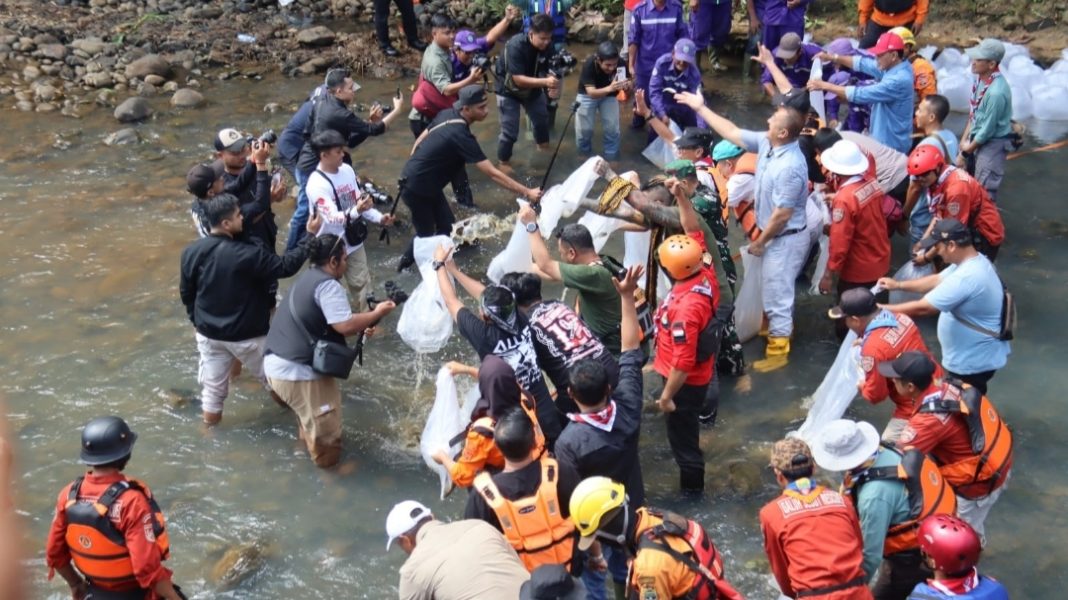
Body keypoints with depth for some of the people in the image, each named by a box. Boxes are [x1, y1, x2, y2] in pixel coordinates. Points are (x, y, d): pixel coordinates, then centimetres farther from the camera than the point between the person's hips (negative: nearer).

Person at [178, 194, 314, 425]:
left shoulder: (191, 252, -10)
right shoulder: (248, 255, -27)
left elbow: (186, 292, 3)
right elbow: (286, 266, -19)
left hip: (209, 331, 4)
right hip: (247, 334, -4)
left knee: (212, 383, 19)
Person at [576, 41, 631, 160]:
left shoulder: (620, 63, -28)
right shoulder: (589, 65, -35)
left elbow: (630, 84, -18)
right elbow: (592, 93, -39)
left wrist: (628, 85, -43)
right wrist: (610, 88, -58)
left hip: (609, 96, 2)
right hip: (588, 95, -2)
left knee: (612, 128, -5)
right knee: (584, 129, -4)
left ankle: (611, 157, 16)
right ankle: (585, 154, 24)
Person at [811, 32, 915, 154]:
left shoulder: (898, 80, -30)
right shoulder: (893, 66, -1)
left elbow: (860, 94, -31)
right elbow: (864, 63, 5)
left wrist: (825, 86, -27)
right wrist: (832, 57, -7)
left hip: (891, 145, -9)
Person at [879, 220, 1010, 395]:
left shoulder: (966, 277, -33)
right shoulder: (974, 261, 0)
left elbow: (922, 308, -29)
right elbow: (937, 280, 14)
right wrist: (898, 285, 7)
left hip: (972, 362, -10)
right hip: (972, 356, 10)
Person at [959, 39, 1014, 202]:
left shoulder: (996, 92, -30)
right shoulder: (981, 77, -4)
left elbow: (988, 129, -22)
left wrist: (966, 151, -11)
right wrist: (964, 139, 5)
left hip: (992, 144, -9)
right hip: (977, 139, 9)